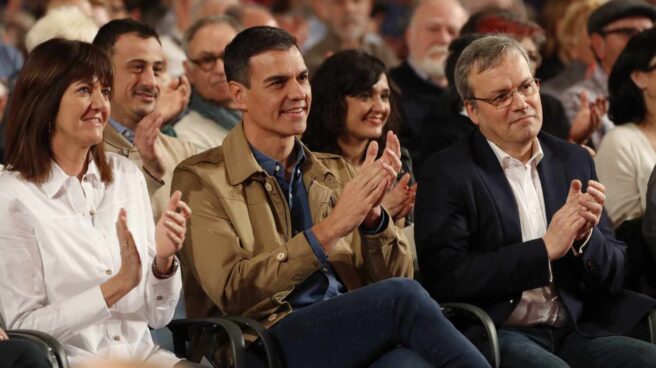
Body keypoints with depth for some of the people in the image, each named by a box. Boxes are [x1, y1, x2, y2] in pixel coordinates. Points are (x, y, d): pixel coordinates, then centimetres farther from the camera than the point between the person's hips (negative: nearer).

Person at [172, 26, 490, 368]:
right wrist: (331, 227, -15)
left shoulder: (335, 172, 20)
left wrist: (372, 214, -6)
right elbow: (231, 291, -9)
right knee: (403, 297, -30)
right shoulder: (201, 179, 5)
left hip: (354, 336, 4)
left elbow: (395, 277, 14)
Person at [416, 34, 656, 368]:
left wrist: (586, 237, -8)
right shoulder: (446, 173, 1)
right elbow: (443, 276, -11)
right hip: (498, 337, -4)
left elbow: (614, 275, 15)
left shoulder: (575, 161, 14)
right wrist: (545, 249, -12)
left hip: (579, 333, 5)